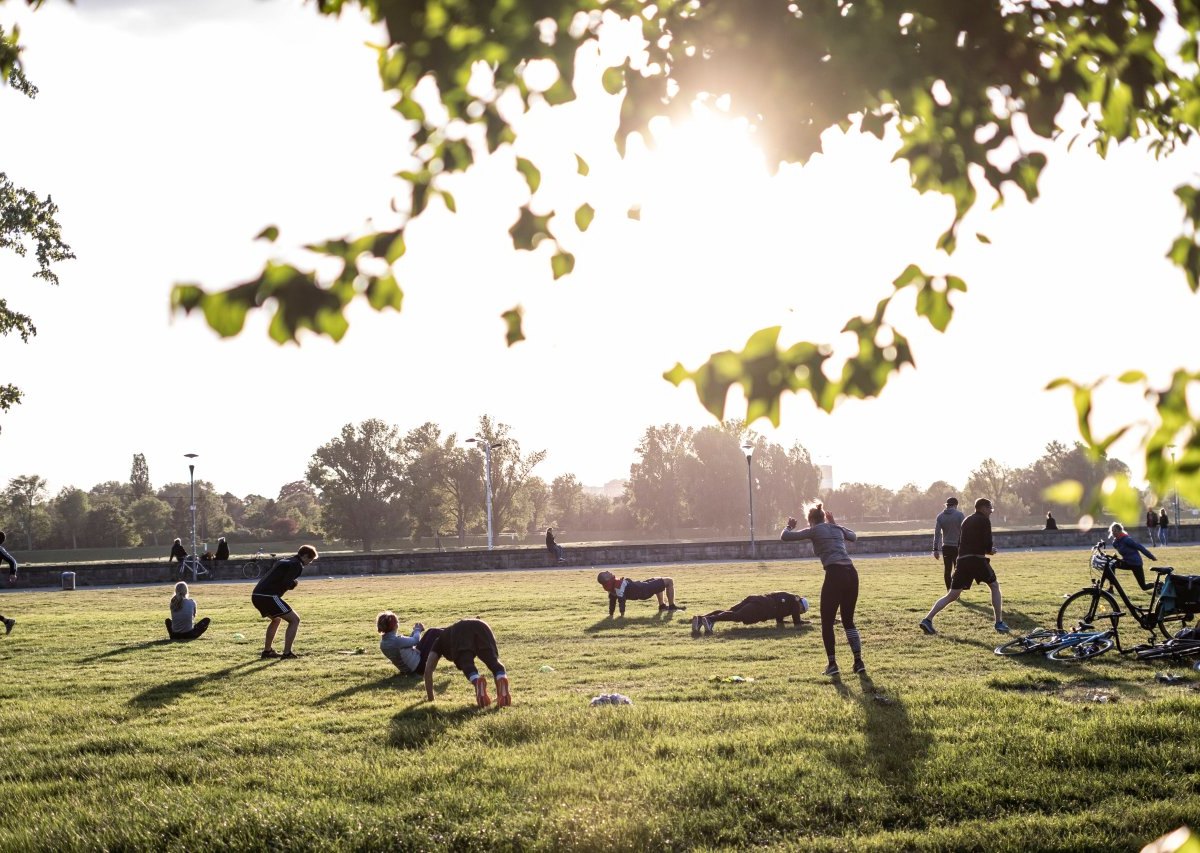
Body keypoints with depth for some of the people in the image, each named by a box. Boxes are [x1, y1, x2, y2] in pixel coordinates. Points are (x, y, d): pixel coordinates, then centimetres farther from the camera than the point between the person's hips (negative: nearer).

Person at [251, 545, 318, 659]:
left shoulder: (284, 561, 26)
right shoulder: (297, 565, -3)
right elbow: (286, 583, -16)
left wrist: (292, 582, 16)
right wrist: (294, 583, 5)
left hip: (256, 596, 9)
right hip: (268, 597, -9)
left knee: (276, 619, 32)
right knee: (294, 619, 0)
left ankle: (267, 651, 32)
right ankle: (287, 653, -5)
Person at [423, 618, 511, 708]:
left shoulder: (439, 642, 39)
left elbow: (428, 669, 27)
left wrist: (430, 696, 30)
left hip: (460, 631, -3)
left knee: (466, 663, -20)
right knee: (493, 661, -13)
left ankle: (477, 682, -54)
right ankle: (502, 680, -47)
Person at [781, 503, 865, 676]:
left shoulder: (814, 531, 6)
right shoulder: (837, 529, 21)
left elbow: (784, 537, 7)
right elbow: (853, 536, 44)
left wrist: (789, 526, 28)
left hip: (835, 575, -6)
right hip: (851, 574, 6)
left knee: (827, 622, 8)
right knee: (848, 621, 17)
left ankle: (832, 665, 3)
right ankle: (859, 662, 10)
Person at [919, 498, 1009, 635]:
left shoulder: (967, 521, 23)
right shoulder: (984, 521, 1)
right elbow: (988, 545, -8)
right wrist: (990, 550, 16)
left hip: (962, 561, 6)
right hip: (978, 560, -6)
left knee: (951, 596, 5)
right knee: (995, 586, 15)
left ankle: (927, 620, -9)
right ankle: (999, 623, 10)